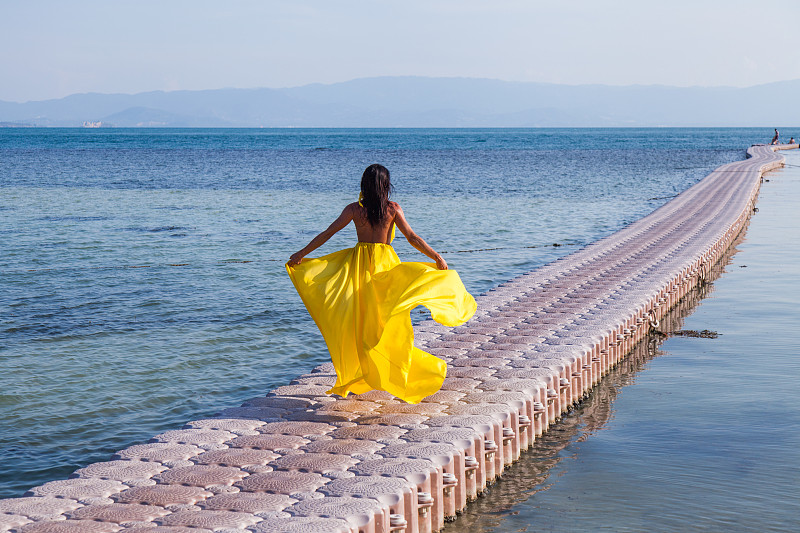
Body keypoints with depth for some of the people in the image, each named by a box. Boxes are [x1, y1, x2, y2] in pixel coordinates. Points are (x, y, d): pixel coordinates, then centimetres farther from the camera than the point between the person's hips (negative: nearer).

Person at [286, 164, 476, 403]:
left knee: (357, 321, 7)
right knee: (388, 321, 7)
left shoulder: (354, 209, -1)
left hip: (358, 265, 1)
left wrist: (301, 254, 5)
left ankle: (351, 380, 7)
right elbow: (412, 238, -7)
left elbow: (328, 233, -1)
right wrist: (437, 257, 0)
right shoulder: (393, 209, -3)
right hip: (385, 263, -1)